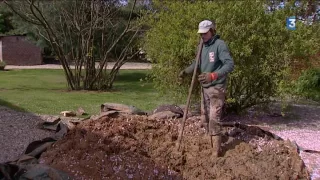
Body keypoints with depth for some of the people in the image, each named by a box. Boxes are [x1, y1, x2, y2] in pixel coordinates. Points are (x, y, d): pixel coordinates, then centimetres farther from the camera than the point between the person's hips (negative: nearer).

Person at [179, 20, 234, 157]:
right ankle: (210, 143, 31)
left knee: (214, 119, -8)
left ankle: (216, 150, 1)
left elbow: (230, 64, -28)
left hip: (216, 88, -8)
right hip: (205, 88, 8)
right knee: (205, 119, 15)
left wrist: (213, 75, -40)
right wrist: (186, 71, 6)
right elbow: (197, 63, 22)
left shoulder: (220, 45, -17)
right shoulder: (202, 46, 8)